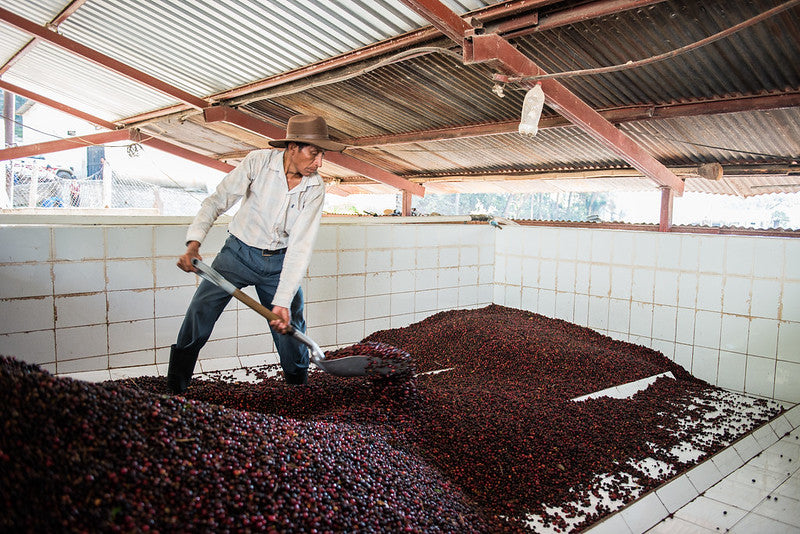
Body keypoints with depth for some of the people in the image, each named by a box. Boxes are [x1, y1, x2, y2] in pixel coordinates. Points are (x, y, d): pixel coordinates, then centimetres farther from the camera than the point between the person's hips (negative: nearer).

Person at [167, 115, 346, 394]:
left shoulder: (315, 188, -13)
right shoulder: (258, 161, -17)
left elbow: (300, 246, -18)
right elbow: (217, 201, -11)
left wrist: (282, 301, -24)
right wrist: (194, 242, -27)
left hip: (279, 262, 2)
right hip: (239, 252, -1)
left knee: (291, 326, 3)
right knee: (200, 311, -14)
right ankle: (174, 389, 3)